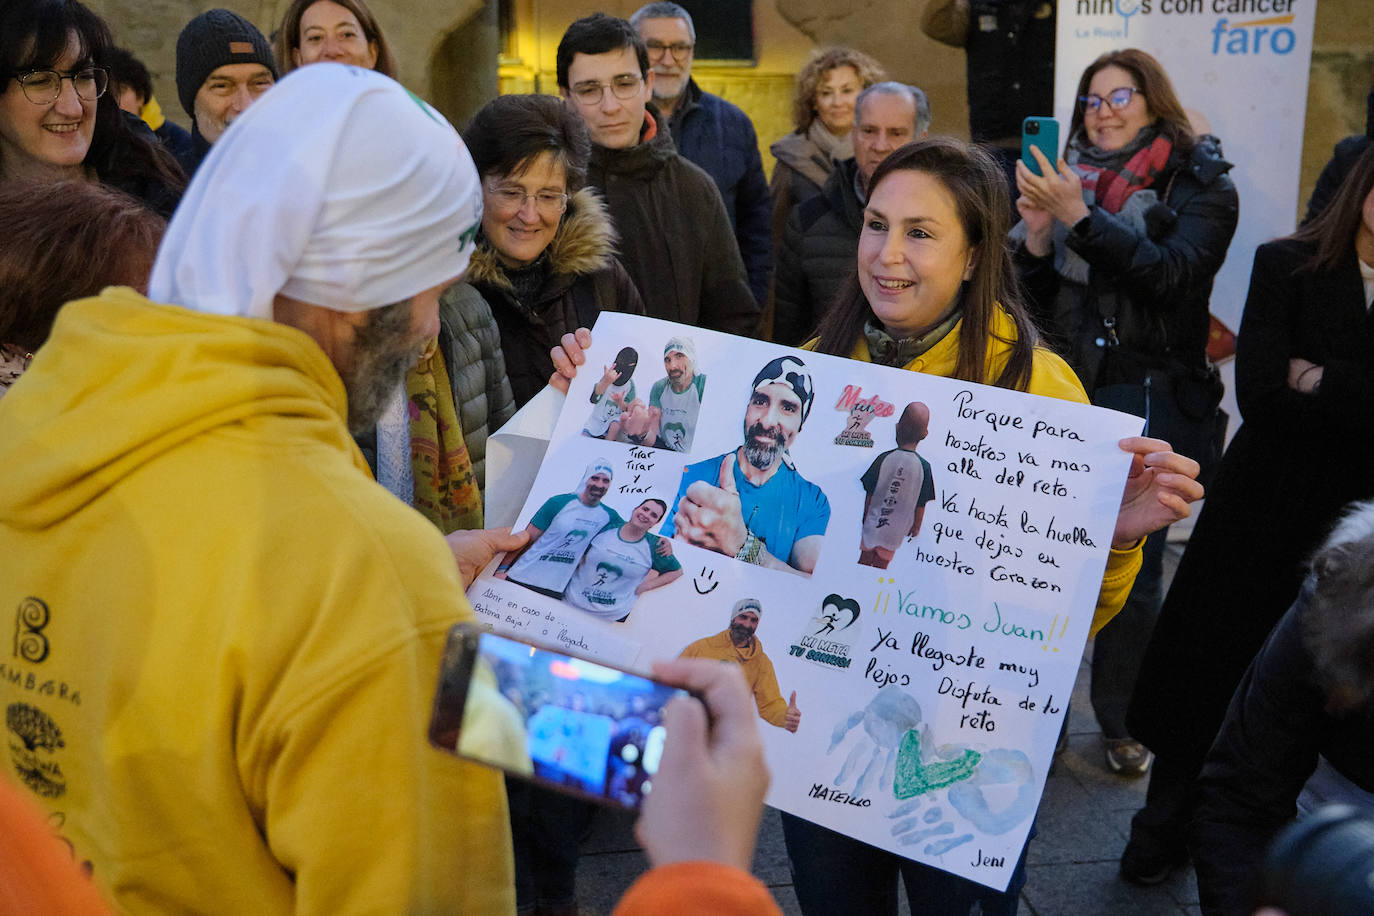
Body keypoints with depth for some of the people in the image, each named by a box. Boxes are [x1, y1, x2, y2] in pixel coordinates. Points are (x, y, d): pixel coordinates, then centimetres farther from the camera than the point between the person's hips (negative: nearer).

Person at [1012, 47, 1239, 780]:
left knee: (1129, 568, 1)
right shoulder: (1069, 178, 10)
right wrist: (1035, 236, -9)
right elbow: (1033, 300, 10)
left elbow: (1171, 273, -18)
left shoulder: (1198, 185, 0)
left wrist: (1080, 217, -24)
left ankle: (1122, 723, 18)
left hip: (1149, 398, -3)